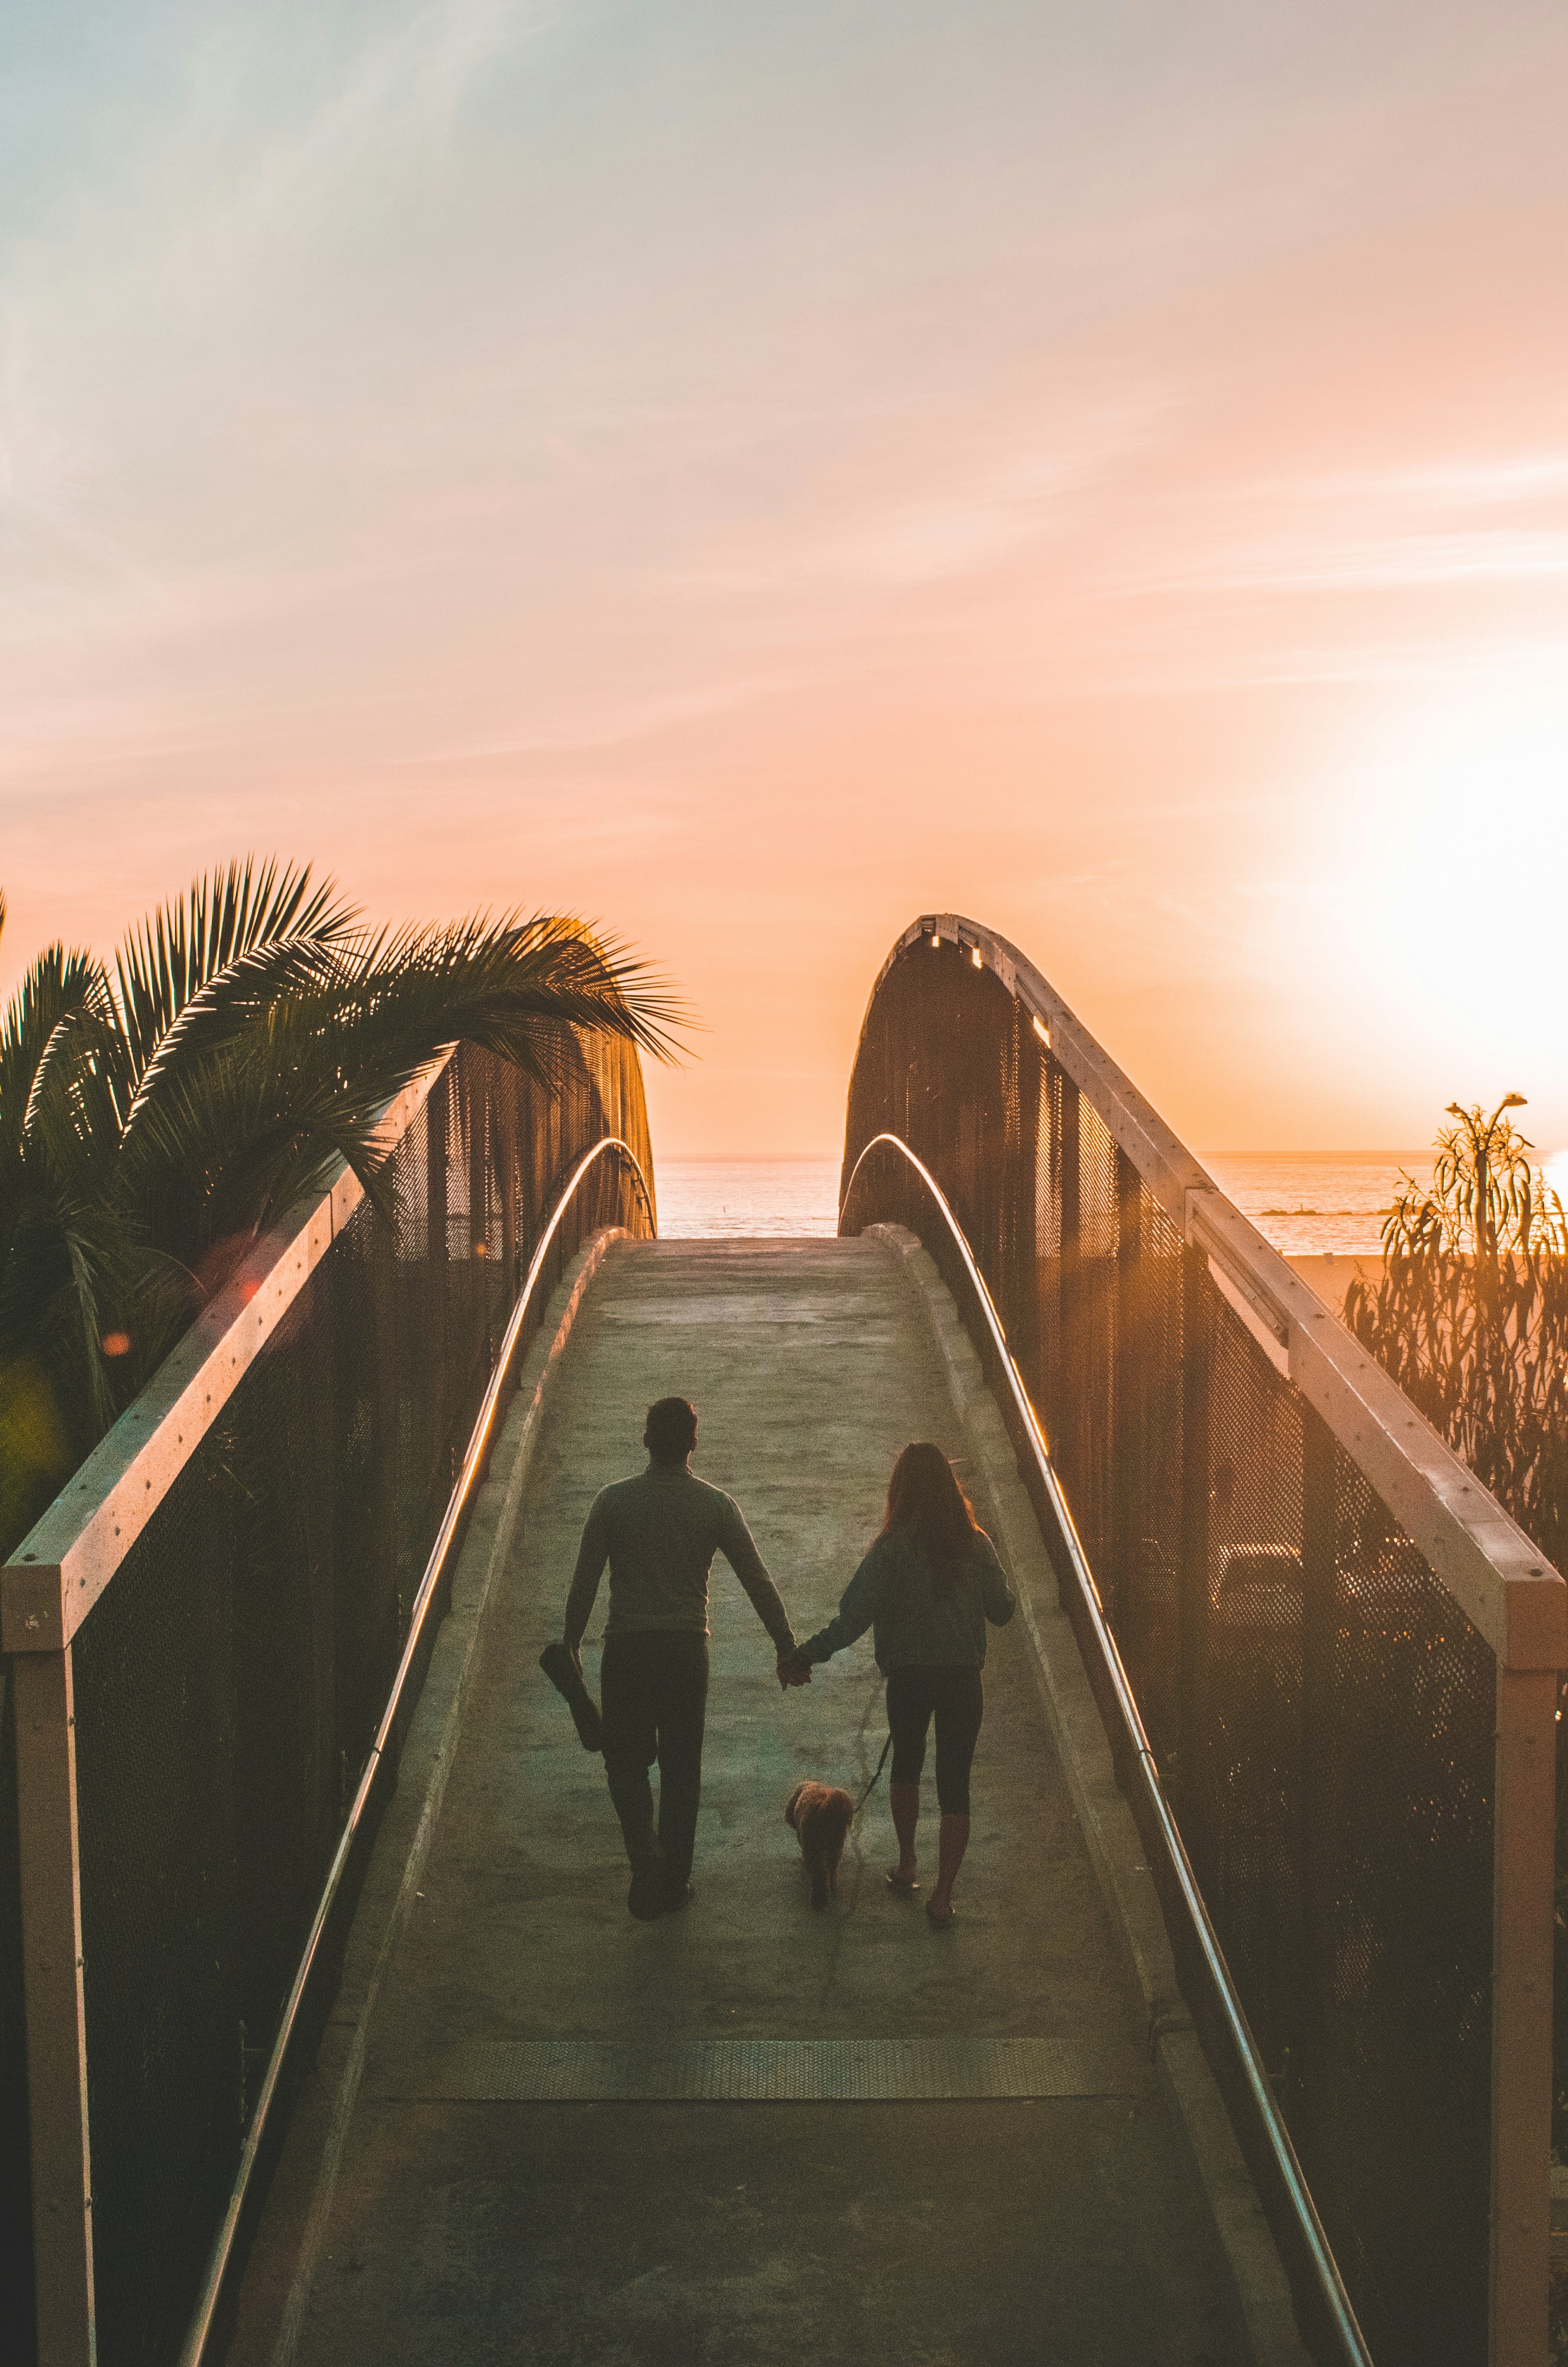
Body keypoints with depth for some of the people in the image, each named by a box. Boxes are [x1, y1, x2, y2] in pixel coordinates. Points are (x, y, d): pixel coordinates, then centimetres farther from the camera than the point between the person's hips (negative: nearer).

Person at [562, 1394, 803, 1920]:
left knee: (627, 1759, 13)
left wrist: (571, 1645, 11)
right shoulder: (716, 1505, -4)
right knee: (682, 1768, 13)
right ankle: (674, 1882, 20)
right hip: (687, 1648, 1)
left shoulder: (612, 1501, -5)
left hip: (626, 1649, -1)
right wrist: (787, 1648, 6)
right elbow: (758, 1582, -3)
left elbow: (584, 1582, -2)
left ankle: (644, 1853, -11)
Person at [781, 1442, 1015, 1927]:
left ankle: (906, 1865, 33)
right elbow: (1002, 1610, 4)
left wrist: (804, 1656, -10)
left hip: (909, 1676, -1)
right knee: (955, 1784, 4)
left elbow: (854, 1616, -17)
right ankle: (942, 1896, 1)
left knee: (906, 1763, 24)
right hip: (964, 1675, 1)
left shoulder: (894, 1546, -13)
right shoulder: (976, 1545, -4)